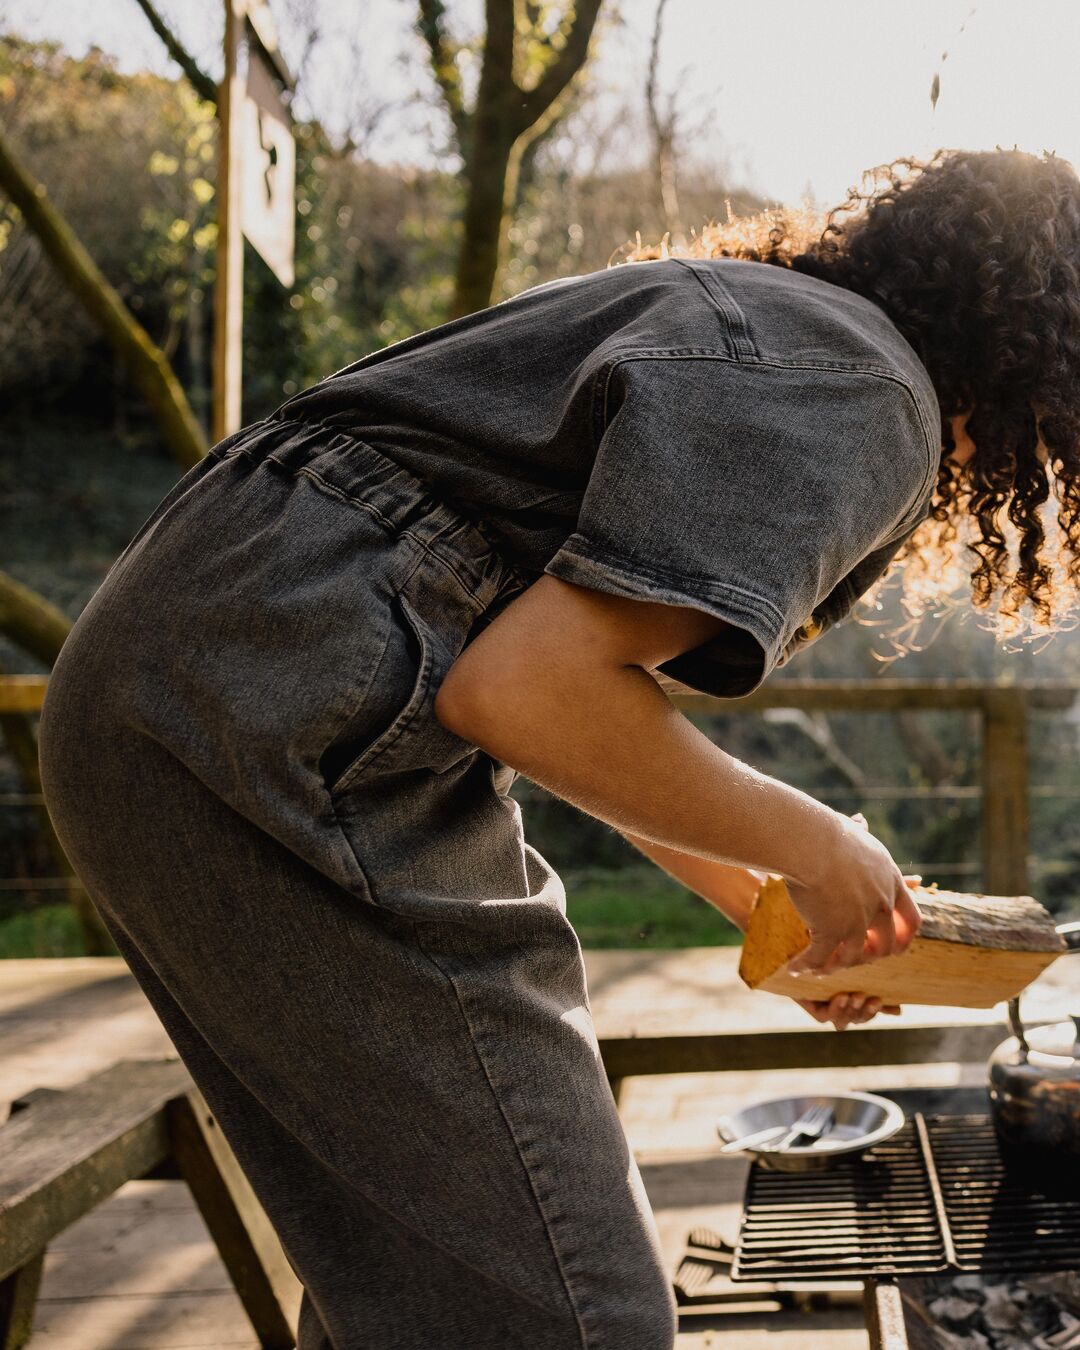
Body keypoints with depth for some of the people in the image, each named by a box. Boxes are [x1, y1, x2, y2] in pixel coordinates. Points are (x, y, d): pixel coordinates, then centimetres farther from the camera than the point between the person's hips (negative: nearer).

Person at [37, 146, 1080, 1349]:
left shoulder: (752, 321, 24)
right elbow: (527, 691, -19)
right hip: (289, 719, -11)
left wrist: (771, 912, 36)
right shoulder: (858, 392, -8)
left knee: (411, 1242, 22)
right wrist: (813, 852, -4)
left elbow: (605, 714, 31)